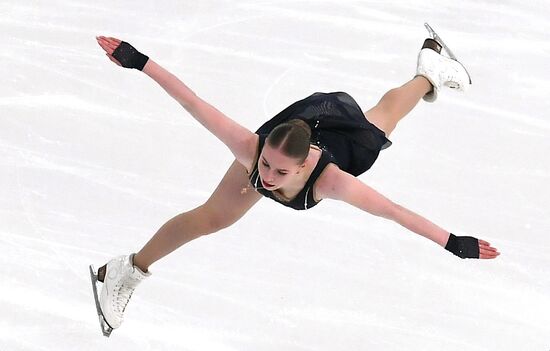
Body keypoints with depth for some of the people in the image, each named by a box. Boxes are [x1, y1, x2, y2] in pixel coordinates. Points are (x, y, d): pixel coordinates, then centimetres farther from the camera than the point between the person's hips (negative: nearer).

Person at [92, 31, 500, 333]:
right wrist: (139, 62, -45)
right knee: (212, 217, 4)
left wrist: (454, 243, -40)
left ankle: (430, 68, 67)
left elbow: (393, 211, -42)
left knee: (383, 116, 34)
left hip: (347, 133, -1)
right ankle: (131, 270, 29)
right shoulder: (252, 149, -45)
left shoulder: (329, 180, -48)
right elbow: (193, 101, -45)